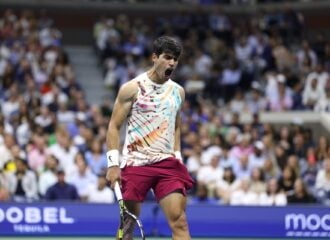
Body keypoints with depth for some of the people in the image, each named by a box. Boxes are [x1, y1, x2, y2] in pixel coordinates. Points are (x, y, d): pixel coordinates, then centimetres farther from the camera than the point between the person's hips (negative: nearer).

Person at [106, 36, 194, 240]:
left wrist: (177, 157, 14)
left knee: (179, 221, -10)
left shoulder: (178, 91, 12)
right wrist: (113, 164, -10)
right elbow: (114, 126, -2)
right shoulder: (132, 88, -2)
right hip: (135, 164, -3)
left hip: (167, 163, 3)